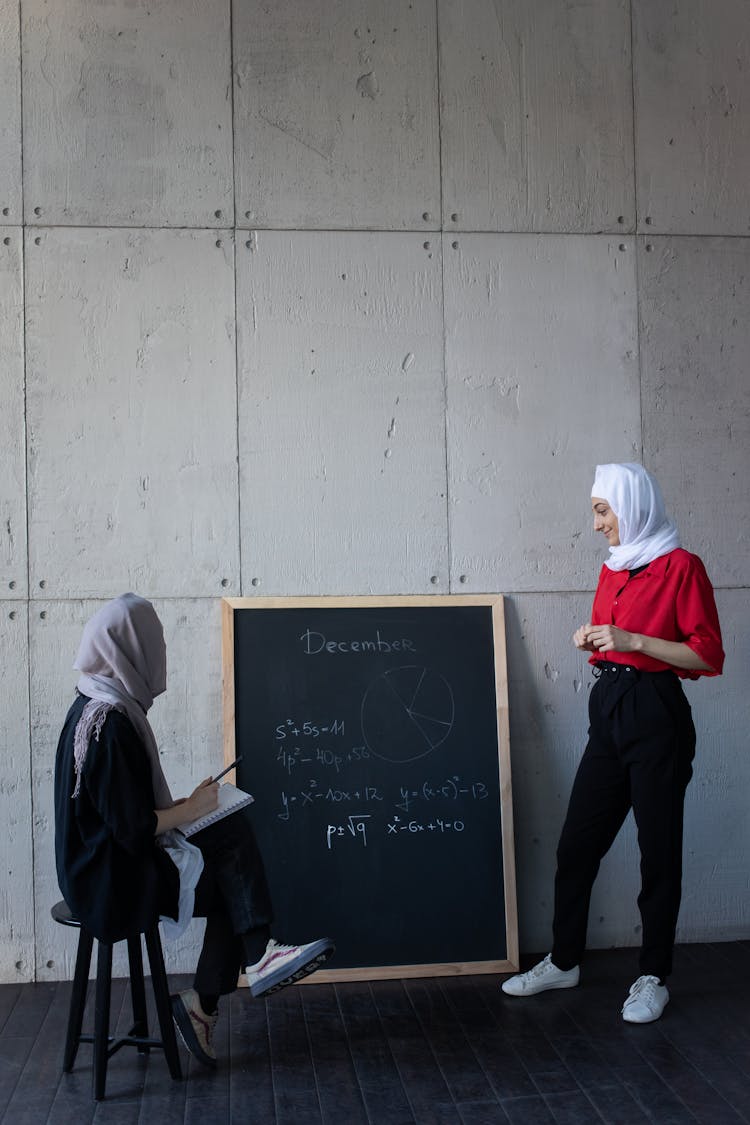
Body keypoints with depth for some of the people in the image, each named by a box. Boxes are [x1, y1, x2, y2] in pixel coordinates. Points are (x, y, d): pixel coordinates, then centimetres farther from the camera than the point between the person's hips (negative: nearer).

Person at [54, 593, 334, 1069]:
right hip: (115, 875, -9)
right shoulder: (110, 723, -24)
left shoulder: (96, 707, 7)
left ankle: (203, 1005, 6)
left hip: (104, 863, 9)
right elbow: (133, 828, -25)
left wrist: (179, 807, 5)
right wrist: (189, 810, -10)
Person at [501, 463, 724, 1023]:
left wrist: (632, 639, -20)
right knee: (576, 844, 10)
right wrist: (592, 640, 2)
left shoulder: (681, 566, -9)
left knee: (658, 851, 4)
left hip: (657, 718, -7)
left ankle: (655, 978, 19)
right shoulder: (613, 569, 12)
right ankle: (563, 961, 24)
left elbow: (708, 656, -13)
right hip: (608, 712, 7)